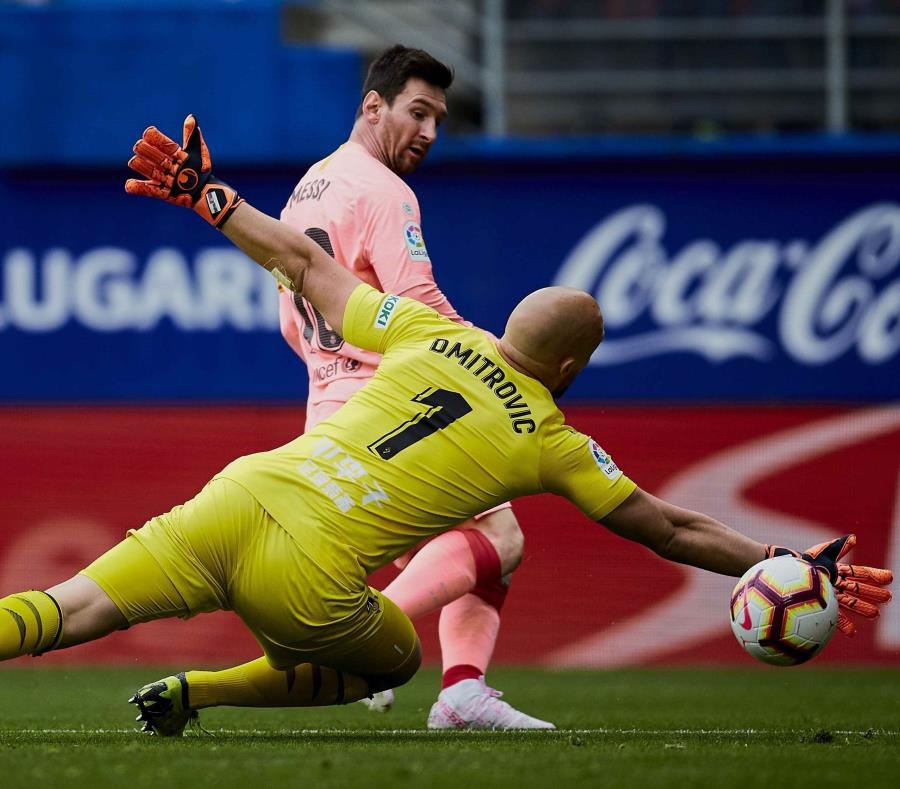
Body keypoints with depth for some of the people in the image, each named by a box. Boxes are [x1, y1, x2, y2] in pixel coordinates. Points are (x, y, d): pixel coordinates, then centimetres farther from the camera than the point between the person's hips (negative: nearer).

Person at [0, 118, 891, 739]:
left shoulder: (432, 335, 14)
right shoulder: (555, 443, 9)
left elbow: (303, 263, 19)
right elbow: (673, 532, 15)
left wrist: (204, 194, 30)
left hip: (239, 499, 2)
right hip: (308, 584, -2)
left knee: (72, 610, -2)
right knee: (395, 659, 26)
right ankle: (198, 691, 10)